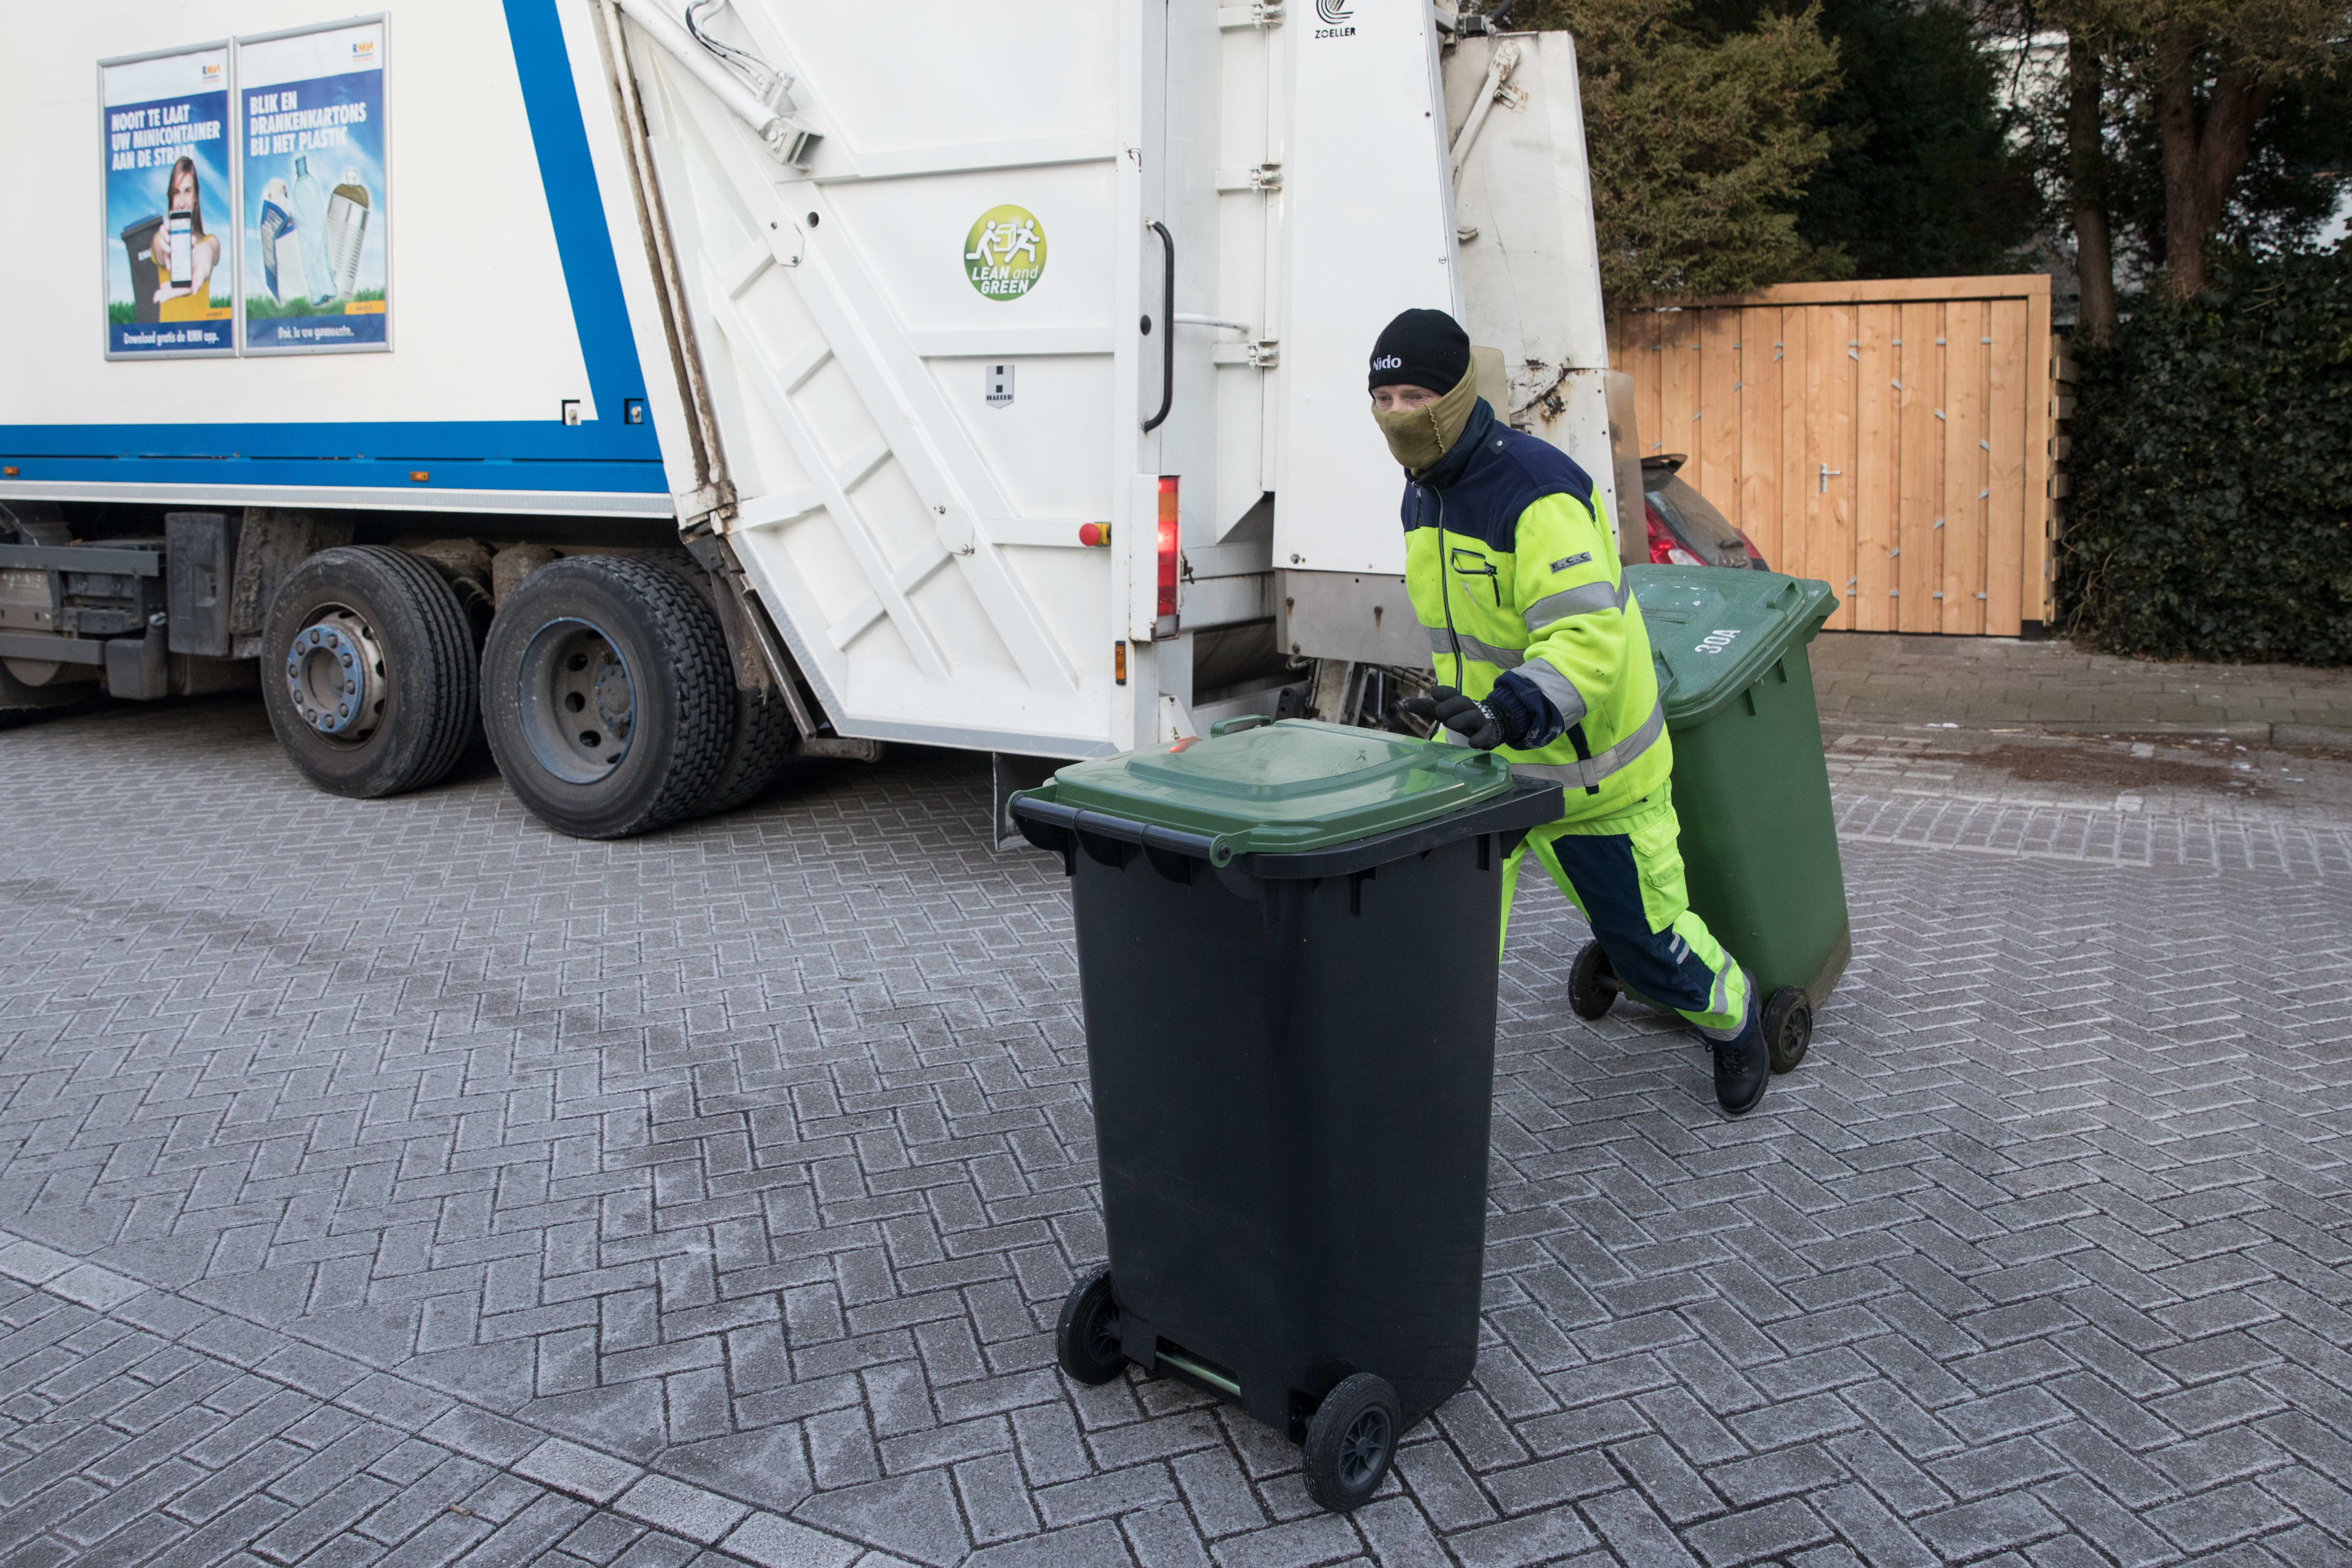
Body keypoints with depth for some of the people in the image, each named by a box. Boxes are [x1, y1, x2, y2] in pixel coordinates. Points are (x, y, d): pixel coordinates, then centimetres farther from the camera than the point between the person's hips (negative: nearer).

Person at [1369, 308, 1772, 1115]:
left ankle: (1733, 1015, 44)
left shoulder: (1537, 492, -26)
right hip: (1481, 755, 7)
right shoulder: (1424, 490, 2)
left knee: (1645, 941, 12)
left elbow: (1588, 640, -36)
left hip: (1583, 765, -6)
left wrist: (1511, 714, -51)